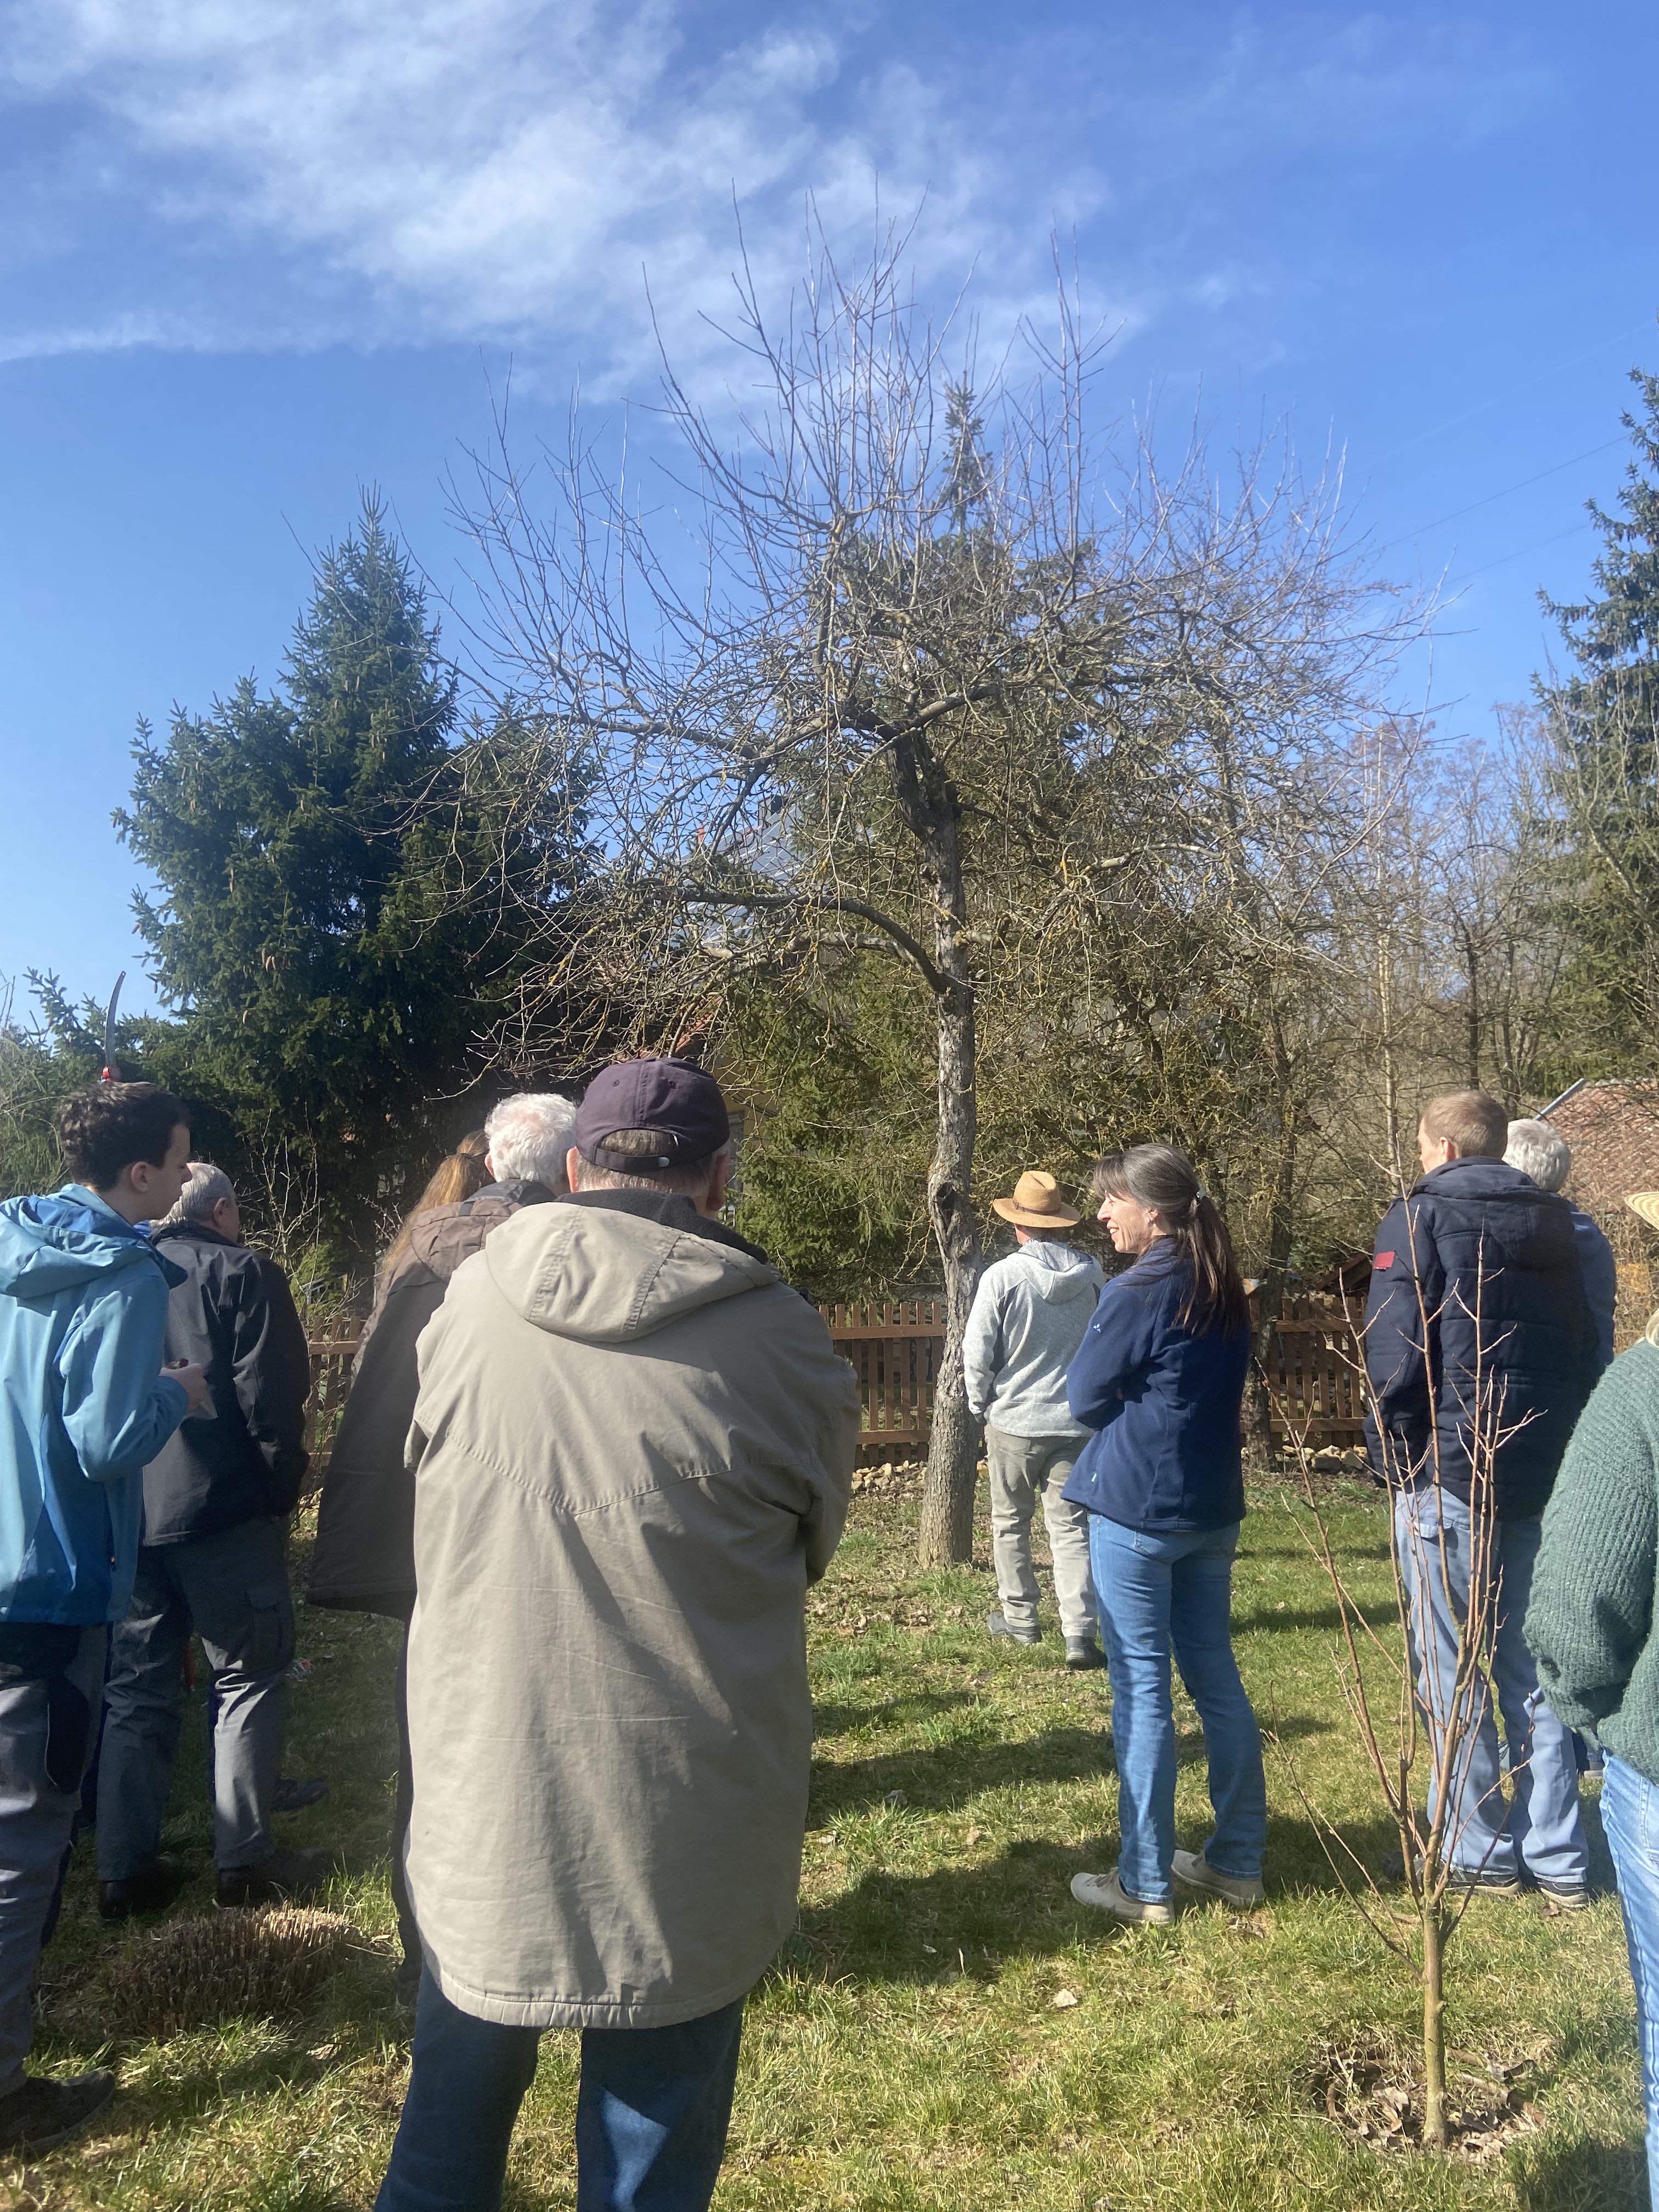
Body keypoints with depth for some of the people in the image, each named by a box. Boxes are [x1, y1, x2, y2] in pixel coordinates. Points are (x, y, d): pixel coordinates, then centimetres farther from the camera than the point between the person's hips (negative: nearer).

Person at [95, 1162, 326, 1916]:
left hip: (125, 1514, 6)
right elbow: (271, 1402, -13)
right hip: (221, 1513, -6)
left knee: (137, 1690, 14)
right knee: (248, 1679, 6)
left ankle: (124, 1870, 19)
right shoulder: (243, 1274, -7)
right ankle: (244, 1860, 9)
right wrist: (281, 1495, -2)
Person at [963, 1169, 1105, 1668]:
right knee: (1071, 1526, 5)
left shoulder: (1003, 1276, -15)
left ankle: (1020, 1619, 26)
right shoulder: (1091, 1274, -3)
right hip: (1076, 1420, 3)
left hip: (1014, 1420, -2)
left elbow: (977, 1353, -12)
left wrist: (981, 1404, 4)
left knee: (1010, 1522, 15)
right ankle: (1079, 1634, -3)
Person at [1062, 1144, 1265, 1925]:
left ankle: (1144, 1883, 12)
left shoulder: (1137, 1293, -17)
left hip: (1136, 1509, -8)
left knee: (1141, 1689, 2)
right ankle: (1238, 1861, 26)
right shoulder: (1224, 1291, 7)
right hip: (1211, 1506, 8)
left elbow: (1086, 1397, -10)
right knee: (1215, 1677, 15)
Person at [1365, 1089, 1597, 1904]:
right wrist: (1558, 1451, 17)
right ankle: (1558, 1859, 21)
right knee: (1530, 1665, 15)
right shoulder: (1554, 1227, 12)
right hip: (1540, 1479, 7)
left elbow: (1395, 1357, -16)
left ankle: (1479, 1853, 14)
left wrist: (1396, 1462, -5)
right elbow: (1585, 1354, 14)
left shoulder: (1420, 1216, -8)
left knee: (1452, 1672, 5)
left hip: (1451, 1476, -6)